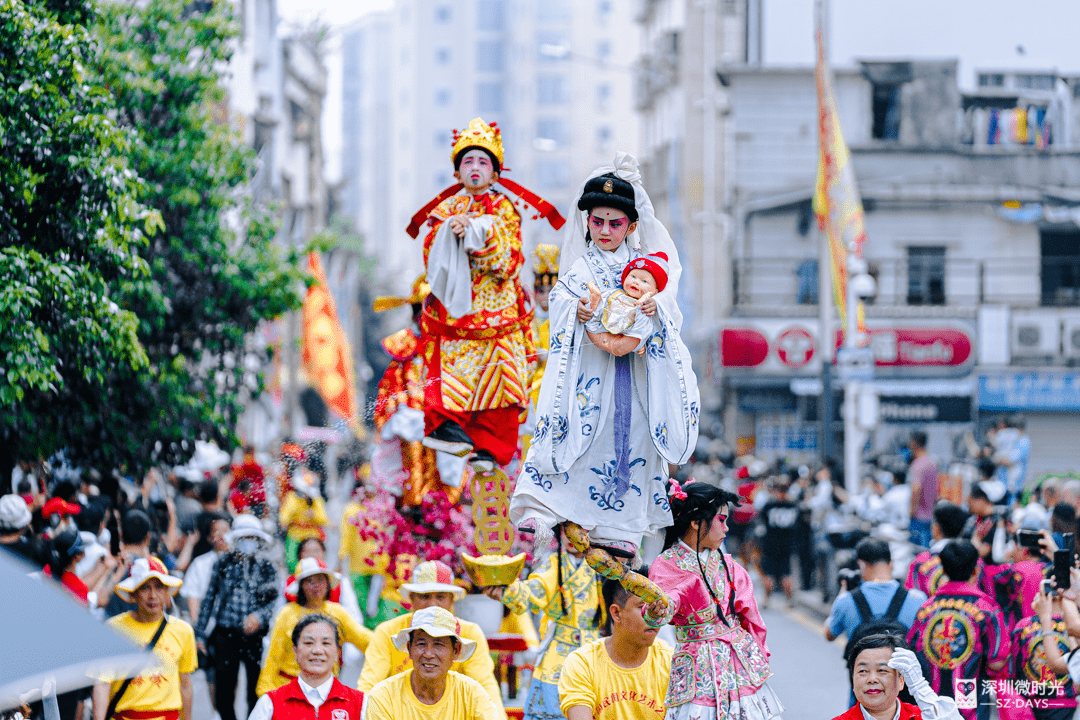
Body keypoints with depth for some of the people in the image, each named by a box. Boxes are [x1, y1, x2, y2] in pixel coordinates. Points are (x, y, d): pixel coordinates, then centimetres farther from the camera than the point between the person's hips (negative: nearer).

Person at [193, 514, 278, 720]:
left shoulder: (266, 568, 5)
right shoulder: (223, 564, 7)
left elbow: (273, 602, 2)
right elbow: (209, 599, 10)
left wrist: (258, 616, -19)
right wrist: (200, 634, 8)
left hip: (255, 636, -1)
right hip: (226, 635, 1)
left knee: (257, 694, -3)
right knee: (223, 696, 2)